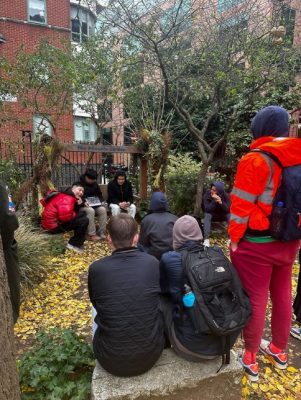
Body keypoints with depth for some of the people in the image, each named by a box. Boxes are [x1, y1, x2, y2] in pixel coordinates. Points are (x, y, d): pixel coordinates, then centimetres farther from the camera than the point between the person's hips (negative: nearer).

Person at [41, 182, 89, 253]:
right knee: (84, 221, -14)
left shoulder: (69, 197, 14)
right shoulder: (67, 198, -19)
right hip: (54, 225, -11)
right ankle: (74, 244, 0)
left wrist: (79, 205, -6)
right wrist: (76, 214, -14)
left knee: (82, 214, 15)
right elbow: (65, 216, -33)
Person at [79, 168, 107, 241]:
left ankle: (101, 232, -22)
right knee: (90, 211, -37)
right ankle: (91, 235, -35)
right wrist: (83, 202, -28)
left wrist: (101, 201, 0)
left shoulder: (95, 184, 13)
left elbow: (99, 194, 21)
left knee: (103, 209, -25)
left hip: (94, 205, 5)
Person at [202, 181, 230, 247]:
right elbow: (207, 209, -28)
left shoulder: (226, 195, -19)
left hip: (223, 215, 1)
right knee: (207, 215, -33)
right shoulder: (207, 195, -21)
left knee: (230, 216, -29)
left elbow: (228, 209, -26)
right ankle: (206, 239, -38)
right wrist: (214, 201, -41)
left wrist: (221, 202, -41)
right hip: (212, 215, 0)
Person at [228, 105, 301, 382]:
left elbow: (242, 205, -17)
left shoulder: (256, 159, -17)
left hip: (256, 244, -7)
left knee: (254, 300, 6)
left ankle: (250, 359, 25)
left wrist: (234, 237, -6)